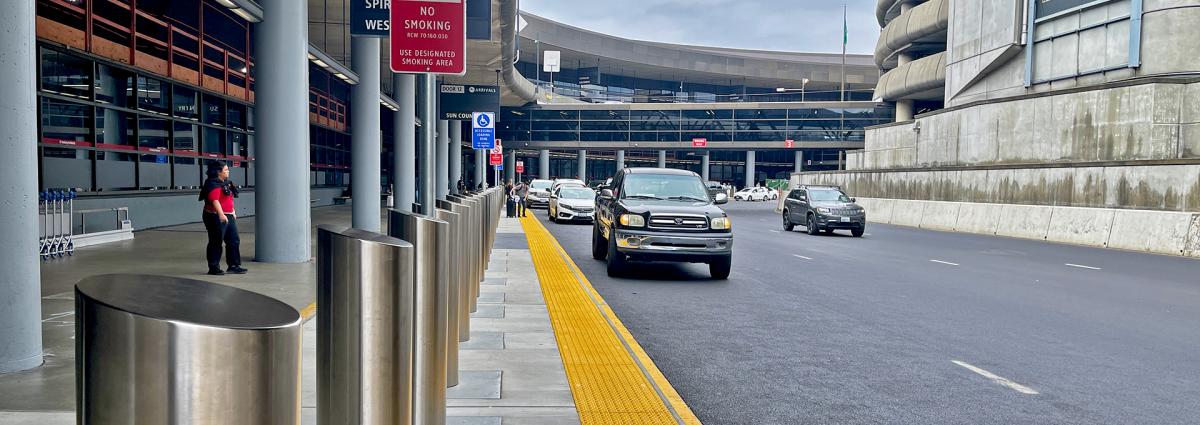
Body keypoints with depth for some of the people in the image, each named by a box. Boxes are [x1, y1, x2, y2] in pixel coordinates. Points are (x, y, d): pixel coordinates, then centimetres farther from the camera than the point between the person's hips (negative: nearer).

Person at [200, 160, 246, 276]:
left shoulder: (226, 183, 16)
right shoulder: (213, 184, -14)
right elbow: (215, 200, -25)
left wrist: (233, 212, 27)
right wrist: (221, 214, -34)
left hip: (229, 216, 9)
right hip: (216, 217, -9)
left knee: (234, 241, 8)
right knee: (216, 242, -2)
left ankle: (234, 266, 14)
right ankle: (213, 268, 6)